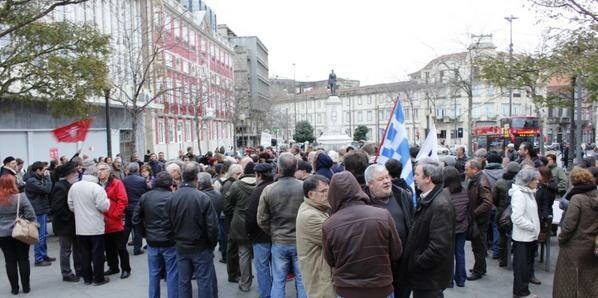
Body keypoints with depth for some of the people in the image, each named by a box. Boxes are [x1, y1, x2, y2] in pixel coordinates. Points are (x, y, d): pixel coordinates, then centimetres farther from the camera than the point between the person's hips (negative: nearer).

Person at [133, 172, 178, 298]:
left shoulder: (145, 197, 2)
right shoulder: (173, 197, -13)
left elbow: (136, 219, 5)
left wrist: (145, 234, 13)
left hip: (152, 242, 4)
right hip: (170, 242, -4)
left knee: (153, 274, 15)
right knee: (172, 275, 6)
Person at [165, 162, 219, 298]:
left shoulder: (172, 198, -8)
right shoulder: (203, 197, -20)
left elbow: (169, 223, 1)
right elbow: (212, 226, -17)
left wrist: (177, 240, 15)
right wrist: (212, 243, 0)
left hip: (181, 246, 4)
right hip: (201, 247, -4)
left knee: (183, 281, 15)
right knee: (205, 281, 6)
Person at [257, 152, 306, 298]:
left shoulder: (268, 190, -10)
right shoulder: (304, 187, -15)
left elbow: (262, 220, -3)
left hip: (278, 242, 1)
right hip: (301, 242, -1)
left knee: (278, 281, 12)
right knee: (302, 280, 11)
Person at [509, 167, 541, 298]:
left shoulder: (528, 192, 11)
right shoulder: (519, 194, -18)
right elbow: (517, 218, -25)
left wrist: (534, 229, 9)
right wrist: (532, 227, -16)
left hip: (530, 236, 9)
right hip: (523, 237, -9)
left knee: (527, 265, 17)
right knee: (521, 266, 1)